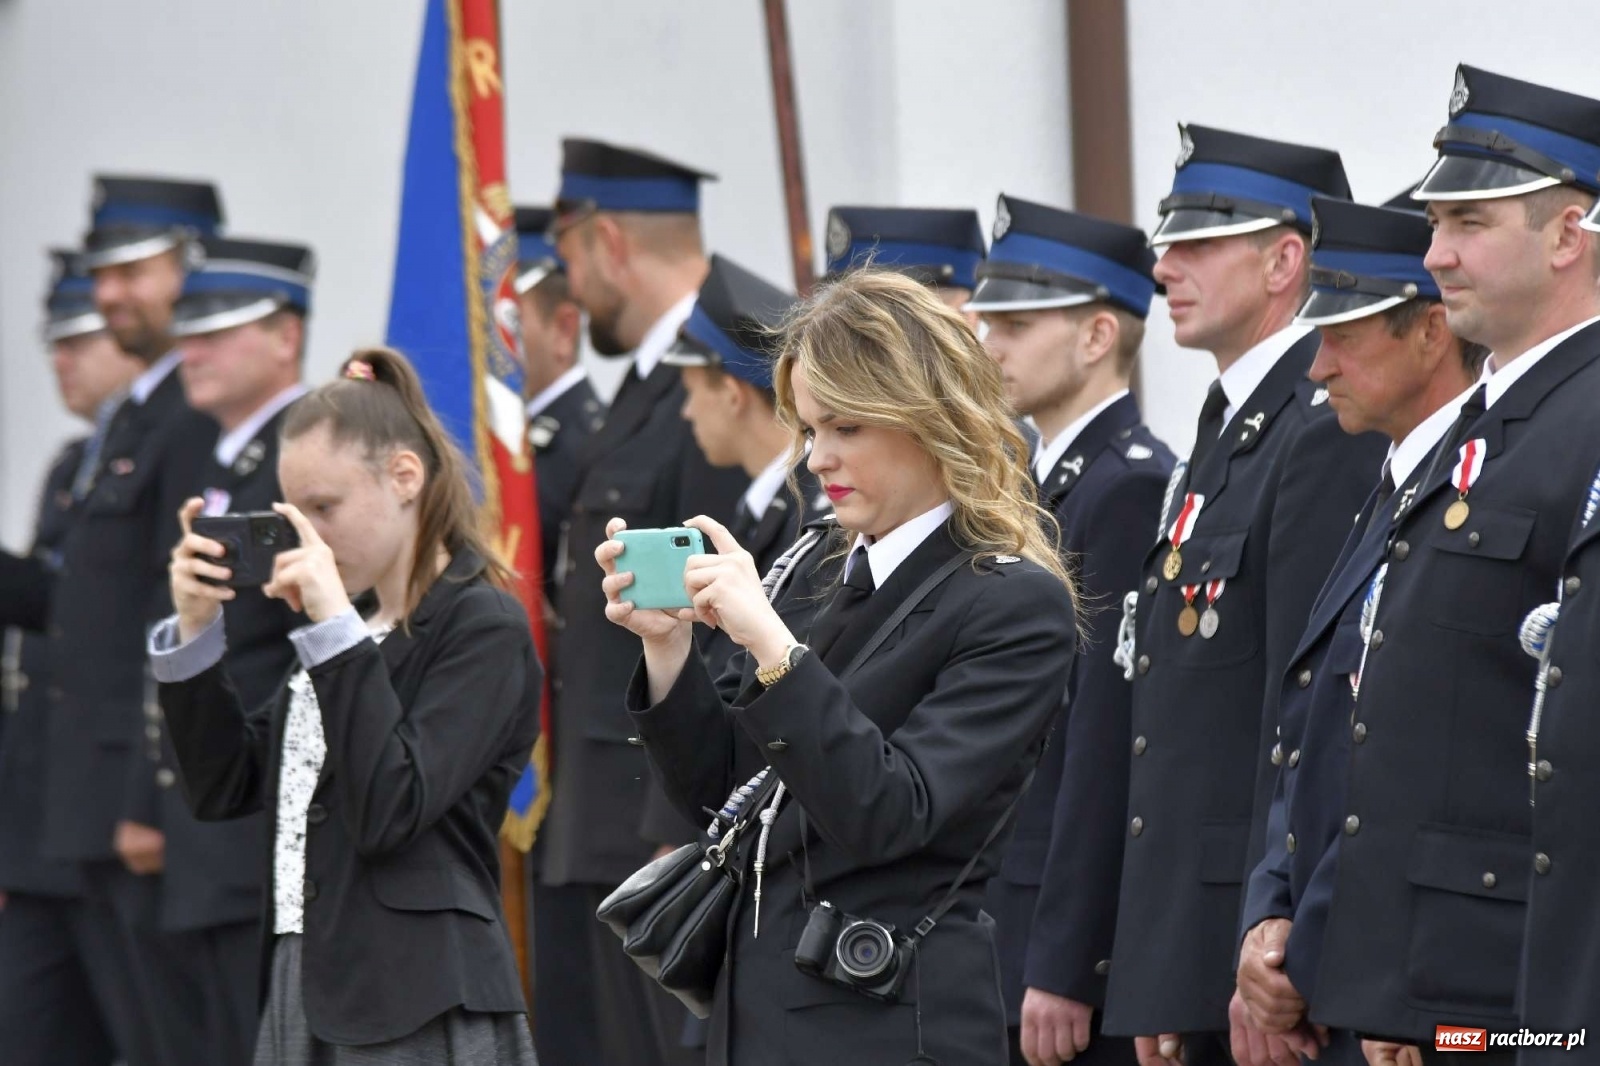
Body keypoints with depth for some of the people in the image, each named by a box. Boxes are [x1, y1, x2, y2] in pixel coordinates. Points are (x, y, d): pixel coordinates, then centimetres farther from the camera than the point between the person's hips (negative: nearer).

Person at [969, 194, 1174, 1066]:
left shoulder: (1134, 489, -13)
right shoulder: (1037, 484, 16)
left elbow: (1109, 747, -18)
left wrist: (1063, 969, -20)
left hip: (1076, 935, -9)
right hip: (992, 922, 9)